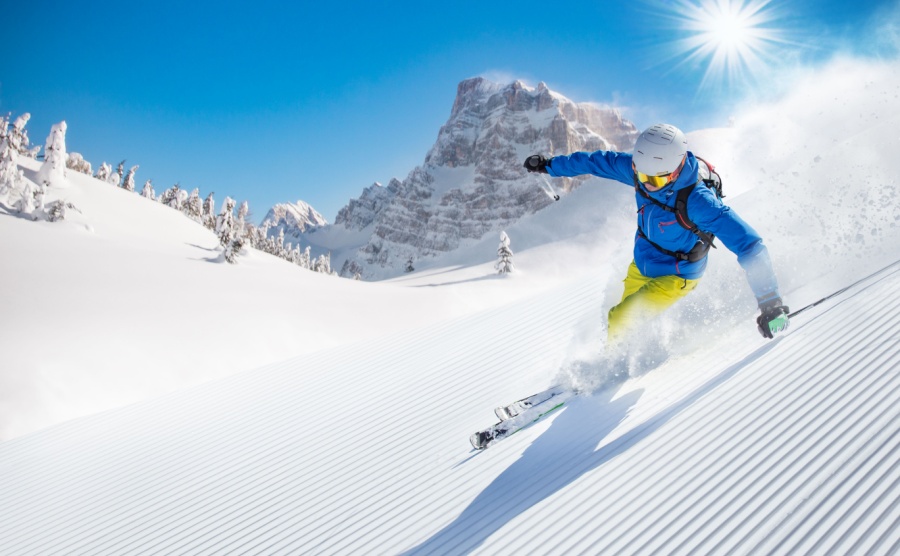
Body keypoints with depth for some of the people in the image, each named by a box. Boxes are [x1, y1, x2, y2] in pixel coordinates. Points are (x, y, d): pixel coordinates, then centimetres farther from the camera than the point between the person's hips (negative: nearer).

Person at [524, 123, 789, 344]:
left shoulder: (697, 201, -38)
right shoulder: (642, 168, -19)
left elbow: (749, 246, -40)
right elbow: (600, 161, -2)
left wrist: (770, 304, -45)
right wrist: (550, 165, 8)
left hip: (674, 278, -7)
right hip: (640, 266, 7)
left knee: (619, 325, -12)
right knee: (625, 318, 20)